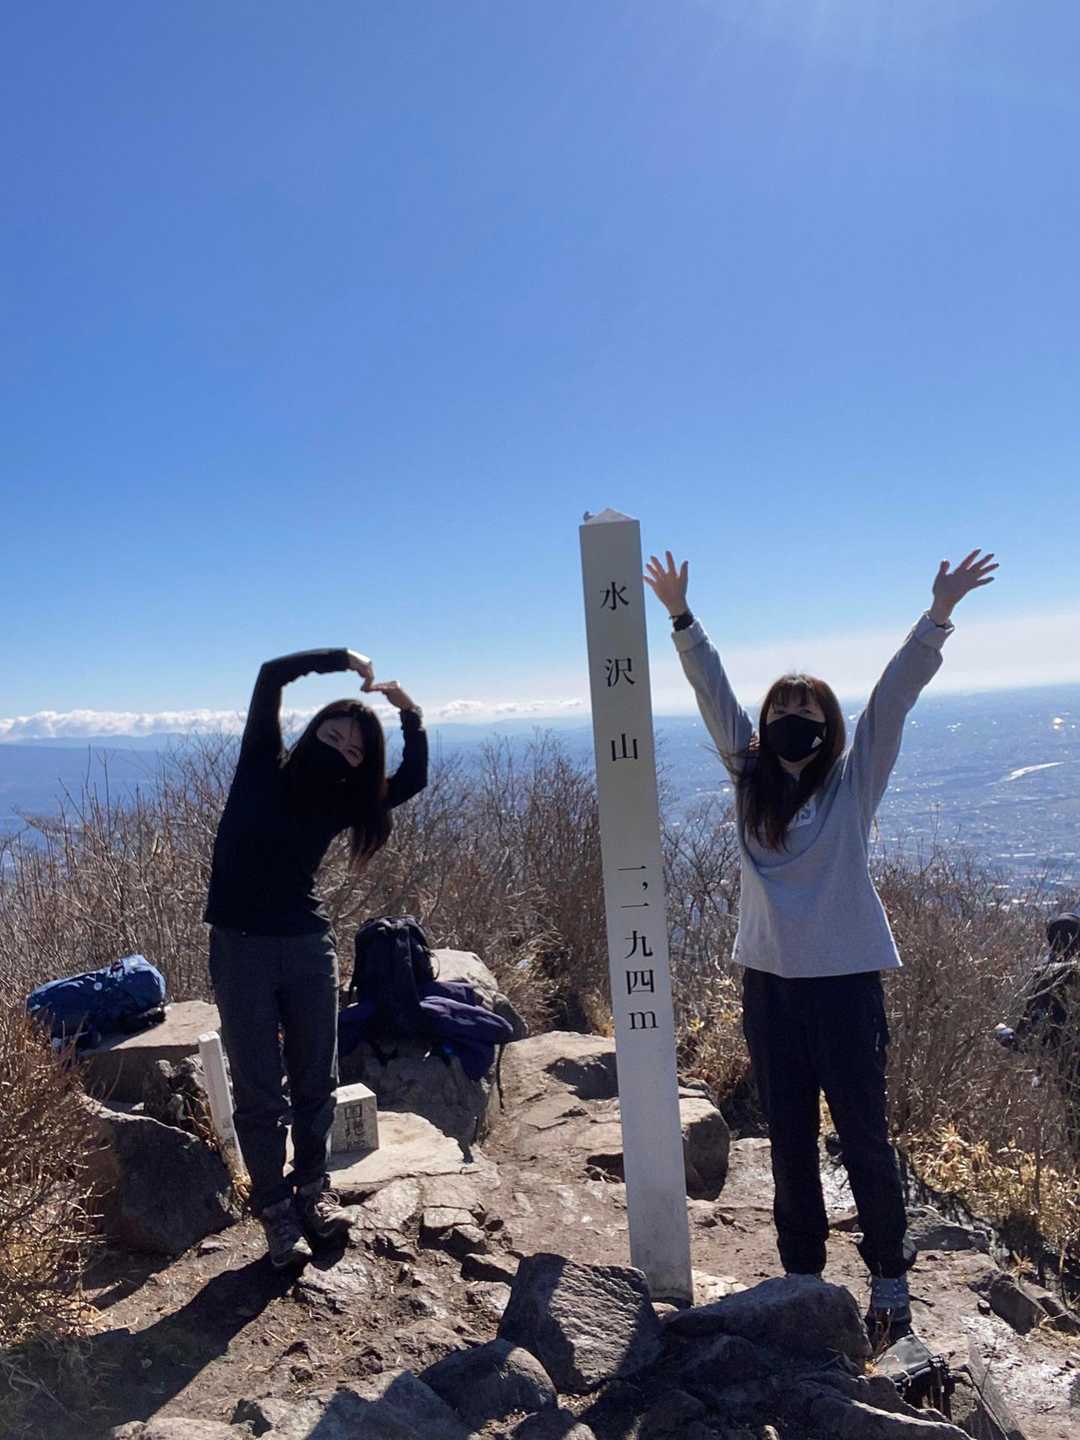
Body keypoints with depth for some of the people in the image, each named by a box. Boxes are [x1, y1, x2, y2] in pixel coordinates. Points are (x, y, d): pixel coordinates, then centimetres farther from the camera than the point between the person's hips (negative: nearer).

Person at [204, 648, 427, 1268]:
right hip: (241, 948, -3)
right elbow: (273, 674, -11)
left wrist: (412, 715, 1)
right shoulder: (263, 768, -3)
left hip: (310, 947, 3)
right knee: (259, 1092, 4)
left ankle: (313, 1188, 32)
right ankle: (276, 1209, 19)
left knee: (317, 1082, 13)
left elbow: (414, 778, 8)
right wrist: (344, 658, -5)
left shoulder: (341, 803, 5)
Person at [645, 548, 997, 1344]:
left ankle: (891, 1280, 26)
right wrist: (682, 618, -1)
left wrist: (939, 614, -18)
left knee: (864, 1137, 8)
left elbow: (894, 695, -11)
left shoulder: (853, 782, -2)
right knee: (790, 1142, 14)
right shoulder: (751, 781, 4)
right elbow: (715, 694, 2)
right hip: (770, 982, 3)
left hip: (846, 980, -3)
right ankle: (803, 1274, 30)